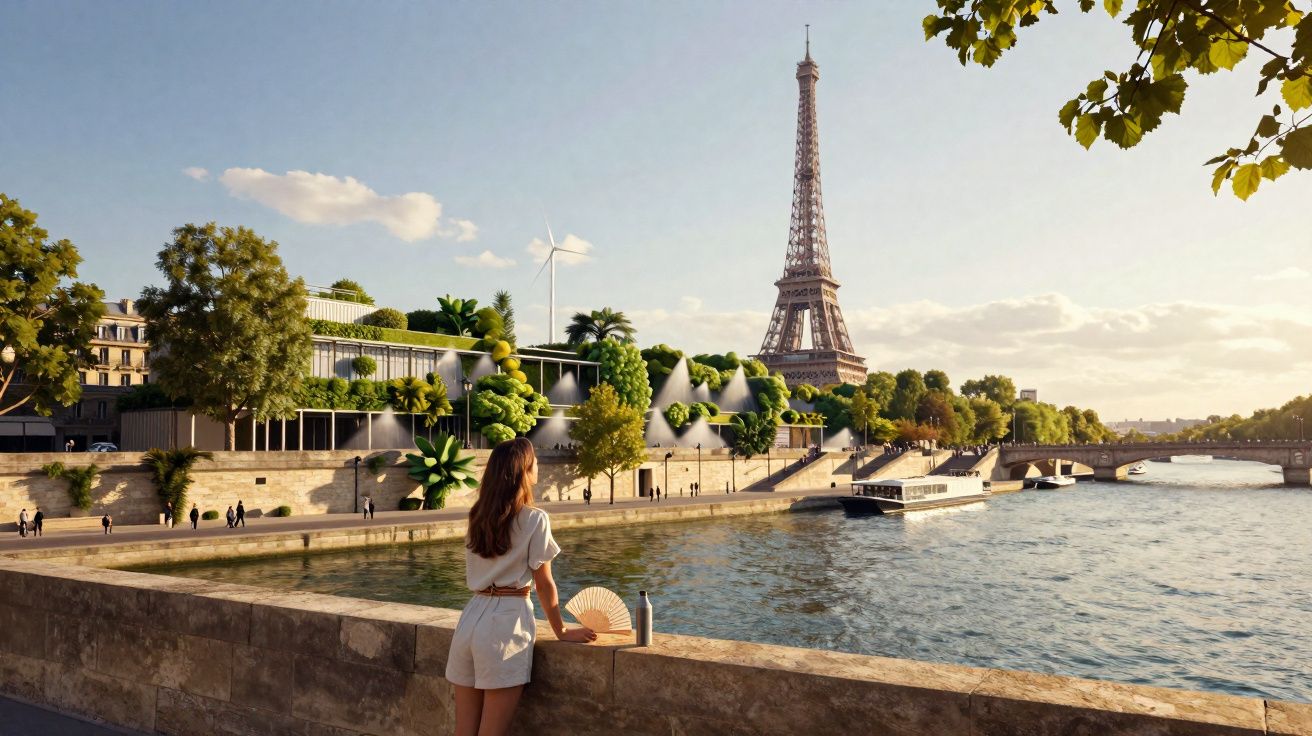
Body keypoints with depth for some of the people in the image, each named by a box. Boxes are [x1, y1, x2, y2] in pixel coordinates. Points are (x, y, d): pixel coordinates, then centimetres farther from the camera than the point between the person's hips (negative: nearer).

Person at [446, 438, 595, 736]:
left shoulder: (478, 517, 12)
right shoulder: (535, 519, -6)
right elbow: (544, 583, -3)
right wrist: (562, 631, 8)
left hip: (471, 617, 6)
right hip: (507, 621, -6)